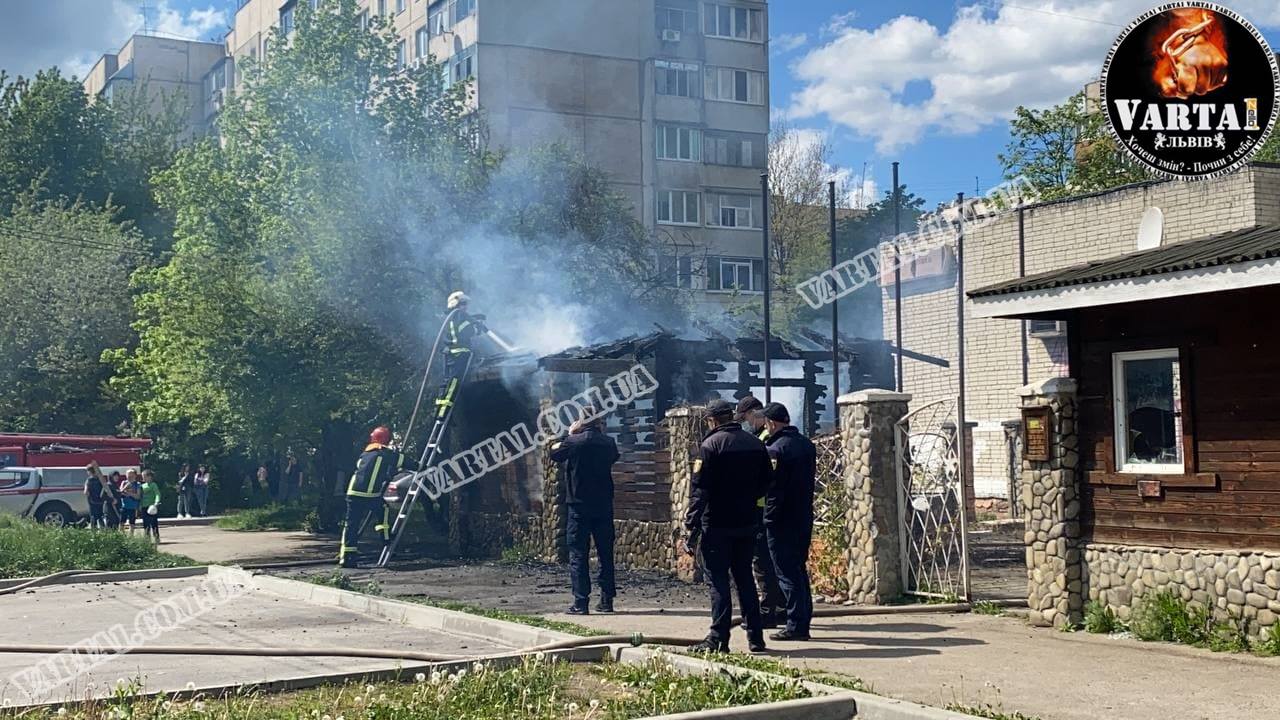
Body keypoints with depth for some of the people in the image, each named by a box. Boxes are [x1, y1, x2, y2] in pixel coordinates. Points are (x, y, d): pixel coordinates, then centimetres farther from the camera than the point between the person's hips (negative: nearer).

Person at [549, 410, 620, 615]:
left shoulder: (574, 442, -11)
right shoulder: (608, 443, -1)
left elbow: (554, 452, 7)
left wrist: (569, 435, 17)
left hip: (579, 506, -3)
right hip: (604, 506, 4)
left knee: (578, 554, 0)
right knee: (606, 553, 12)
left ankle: (580, 603, -4)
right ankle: (607, 599, 14)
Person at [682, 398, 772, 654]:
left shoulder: (710, 445, -12)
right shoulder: (755, 443, 6)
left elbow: (699, 490, -16)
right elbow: (766, 482, 14)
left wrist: (691, 528, -15)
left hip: (717, 525, -6)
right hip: (747, 523, 6)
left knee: (718, 581, -1)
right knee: (744, 578, 14)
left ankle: (718, 639, -3)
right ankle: (755, 637, 14)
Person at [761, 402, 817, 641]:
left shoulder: (775, 449, -16)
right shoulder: (807, 445, 9)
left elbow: (771, 487, -18)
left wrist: (769, 519, -11)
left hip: (782, 522, -8)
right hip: (805, 518, 8)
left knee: (787, 574, -2)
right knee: (799, 570, 15)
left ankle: (796, 626, -2)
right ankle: (803, 623, 17)